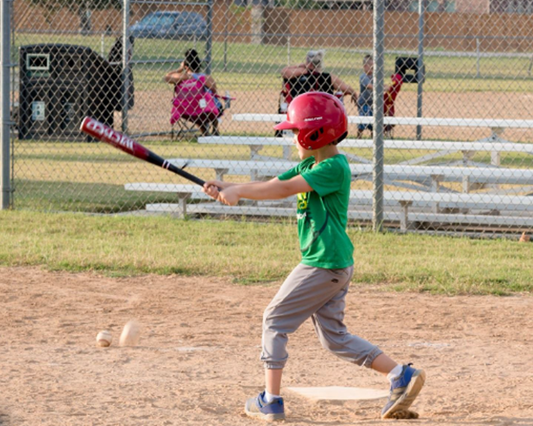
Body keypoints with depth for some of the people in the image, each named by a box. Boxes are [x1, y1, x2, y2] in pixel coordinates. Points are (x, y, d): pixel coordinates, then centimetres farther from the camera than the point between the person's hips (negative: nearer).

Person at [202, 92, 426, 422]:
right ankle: (401, 375, 6)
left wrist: (238, 191, -17)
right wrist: (228, 189, -1)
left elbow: (285, 189, -22)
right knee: (334, 336, 10)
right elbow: (271, 186, 11)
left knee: (275, 319, -1)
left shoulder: (335, 167, -16)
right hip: (333, 264, 10)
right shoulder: (310, 166, 14)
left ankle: (271, 400, 2)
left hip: (326, 264, -10)